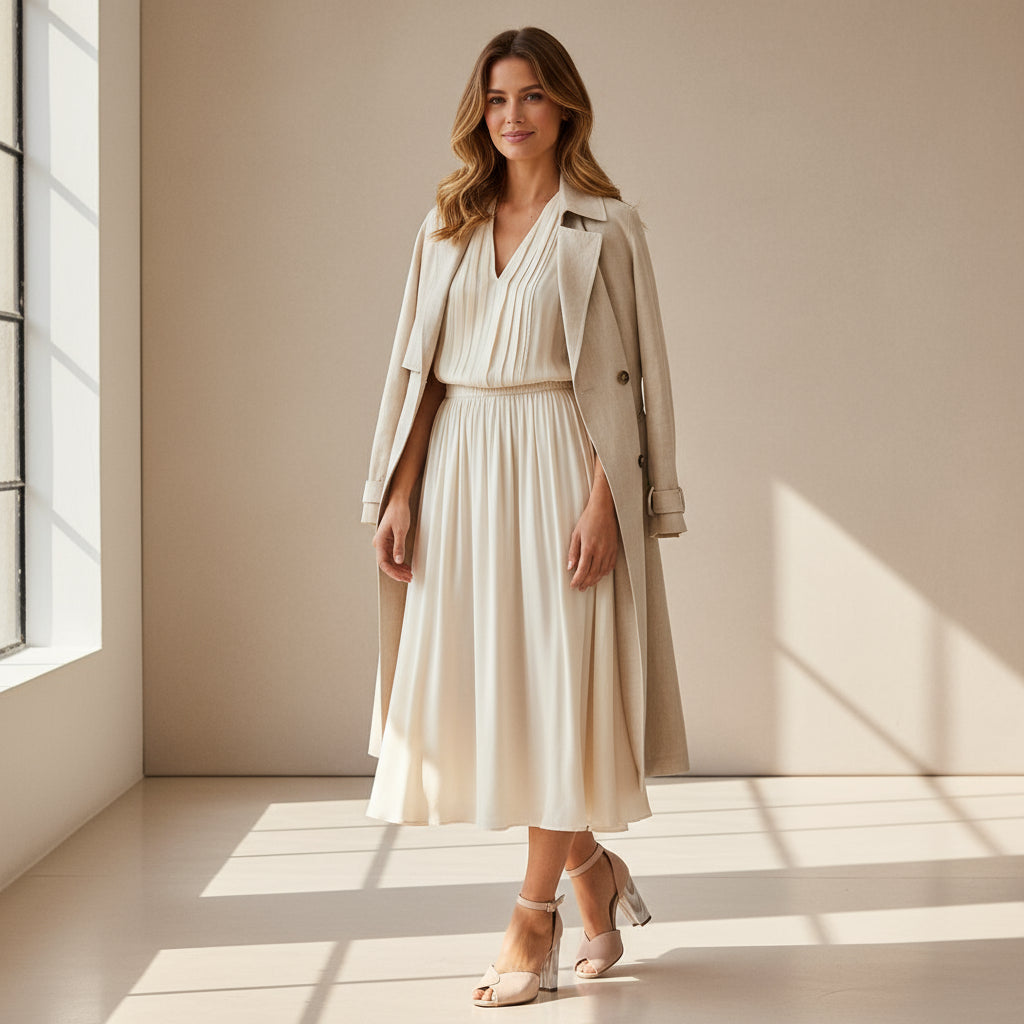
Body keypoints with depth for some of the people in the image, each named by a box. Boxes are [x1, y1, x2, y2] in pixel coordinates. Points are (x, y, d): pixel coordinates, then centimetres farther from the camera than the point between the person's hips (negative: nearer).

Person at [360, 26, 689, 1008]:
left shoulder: (604, 225, 1)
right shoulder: (448, 224, 13)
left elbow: (624, 373, -4)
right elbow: (418, 366, 11)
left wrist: (602, 501, -15)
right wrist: (397, 496, 3)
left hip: (561, 467, -4)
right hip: (462, 469, 5)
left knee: (556, 686, -4)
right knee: (481, 688, 5)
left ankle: (533, 921, 6)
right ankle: (595, 873, 25)